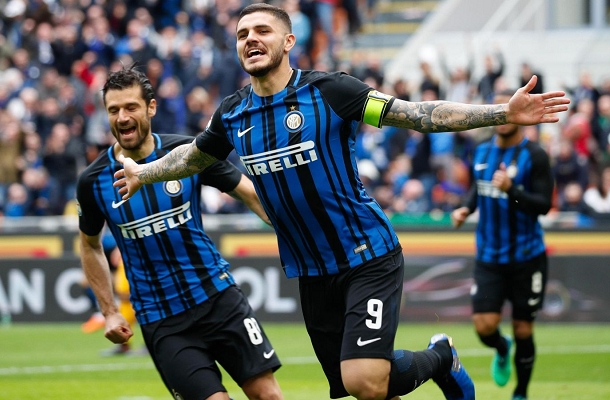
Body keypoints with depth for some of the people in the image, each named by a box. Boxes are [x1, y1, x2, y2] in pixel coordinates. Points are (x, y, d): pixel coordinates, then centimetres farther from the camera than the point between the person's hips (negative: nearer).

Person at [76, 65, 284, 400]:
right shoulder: (93, 181, -4)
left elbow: (253, 195, 3)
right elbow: (90, 245, 14)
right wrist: (109, 312, 8)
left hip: (217, 295, 1)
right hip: (160, 320, -1)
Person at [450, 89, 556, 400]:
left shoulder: (534, 156, -12)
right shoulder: (482, 152, 5)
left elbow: (544, 204, -17)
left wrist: (511, 190, -31)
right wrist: (466, 208, 2)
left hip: (526, 256, -3)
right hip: (489, 256, 3)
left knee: (523, 330, 3)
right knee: (484, 325, -10)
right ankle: (502, 350, 27)